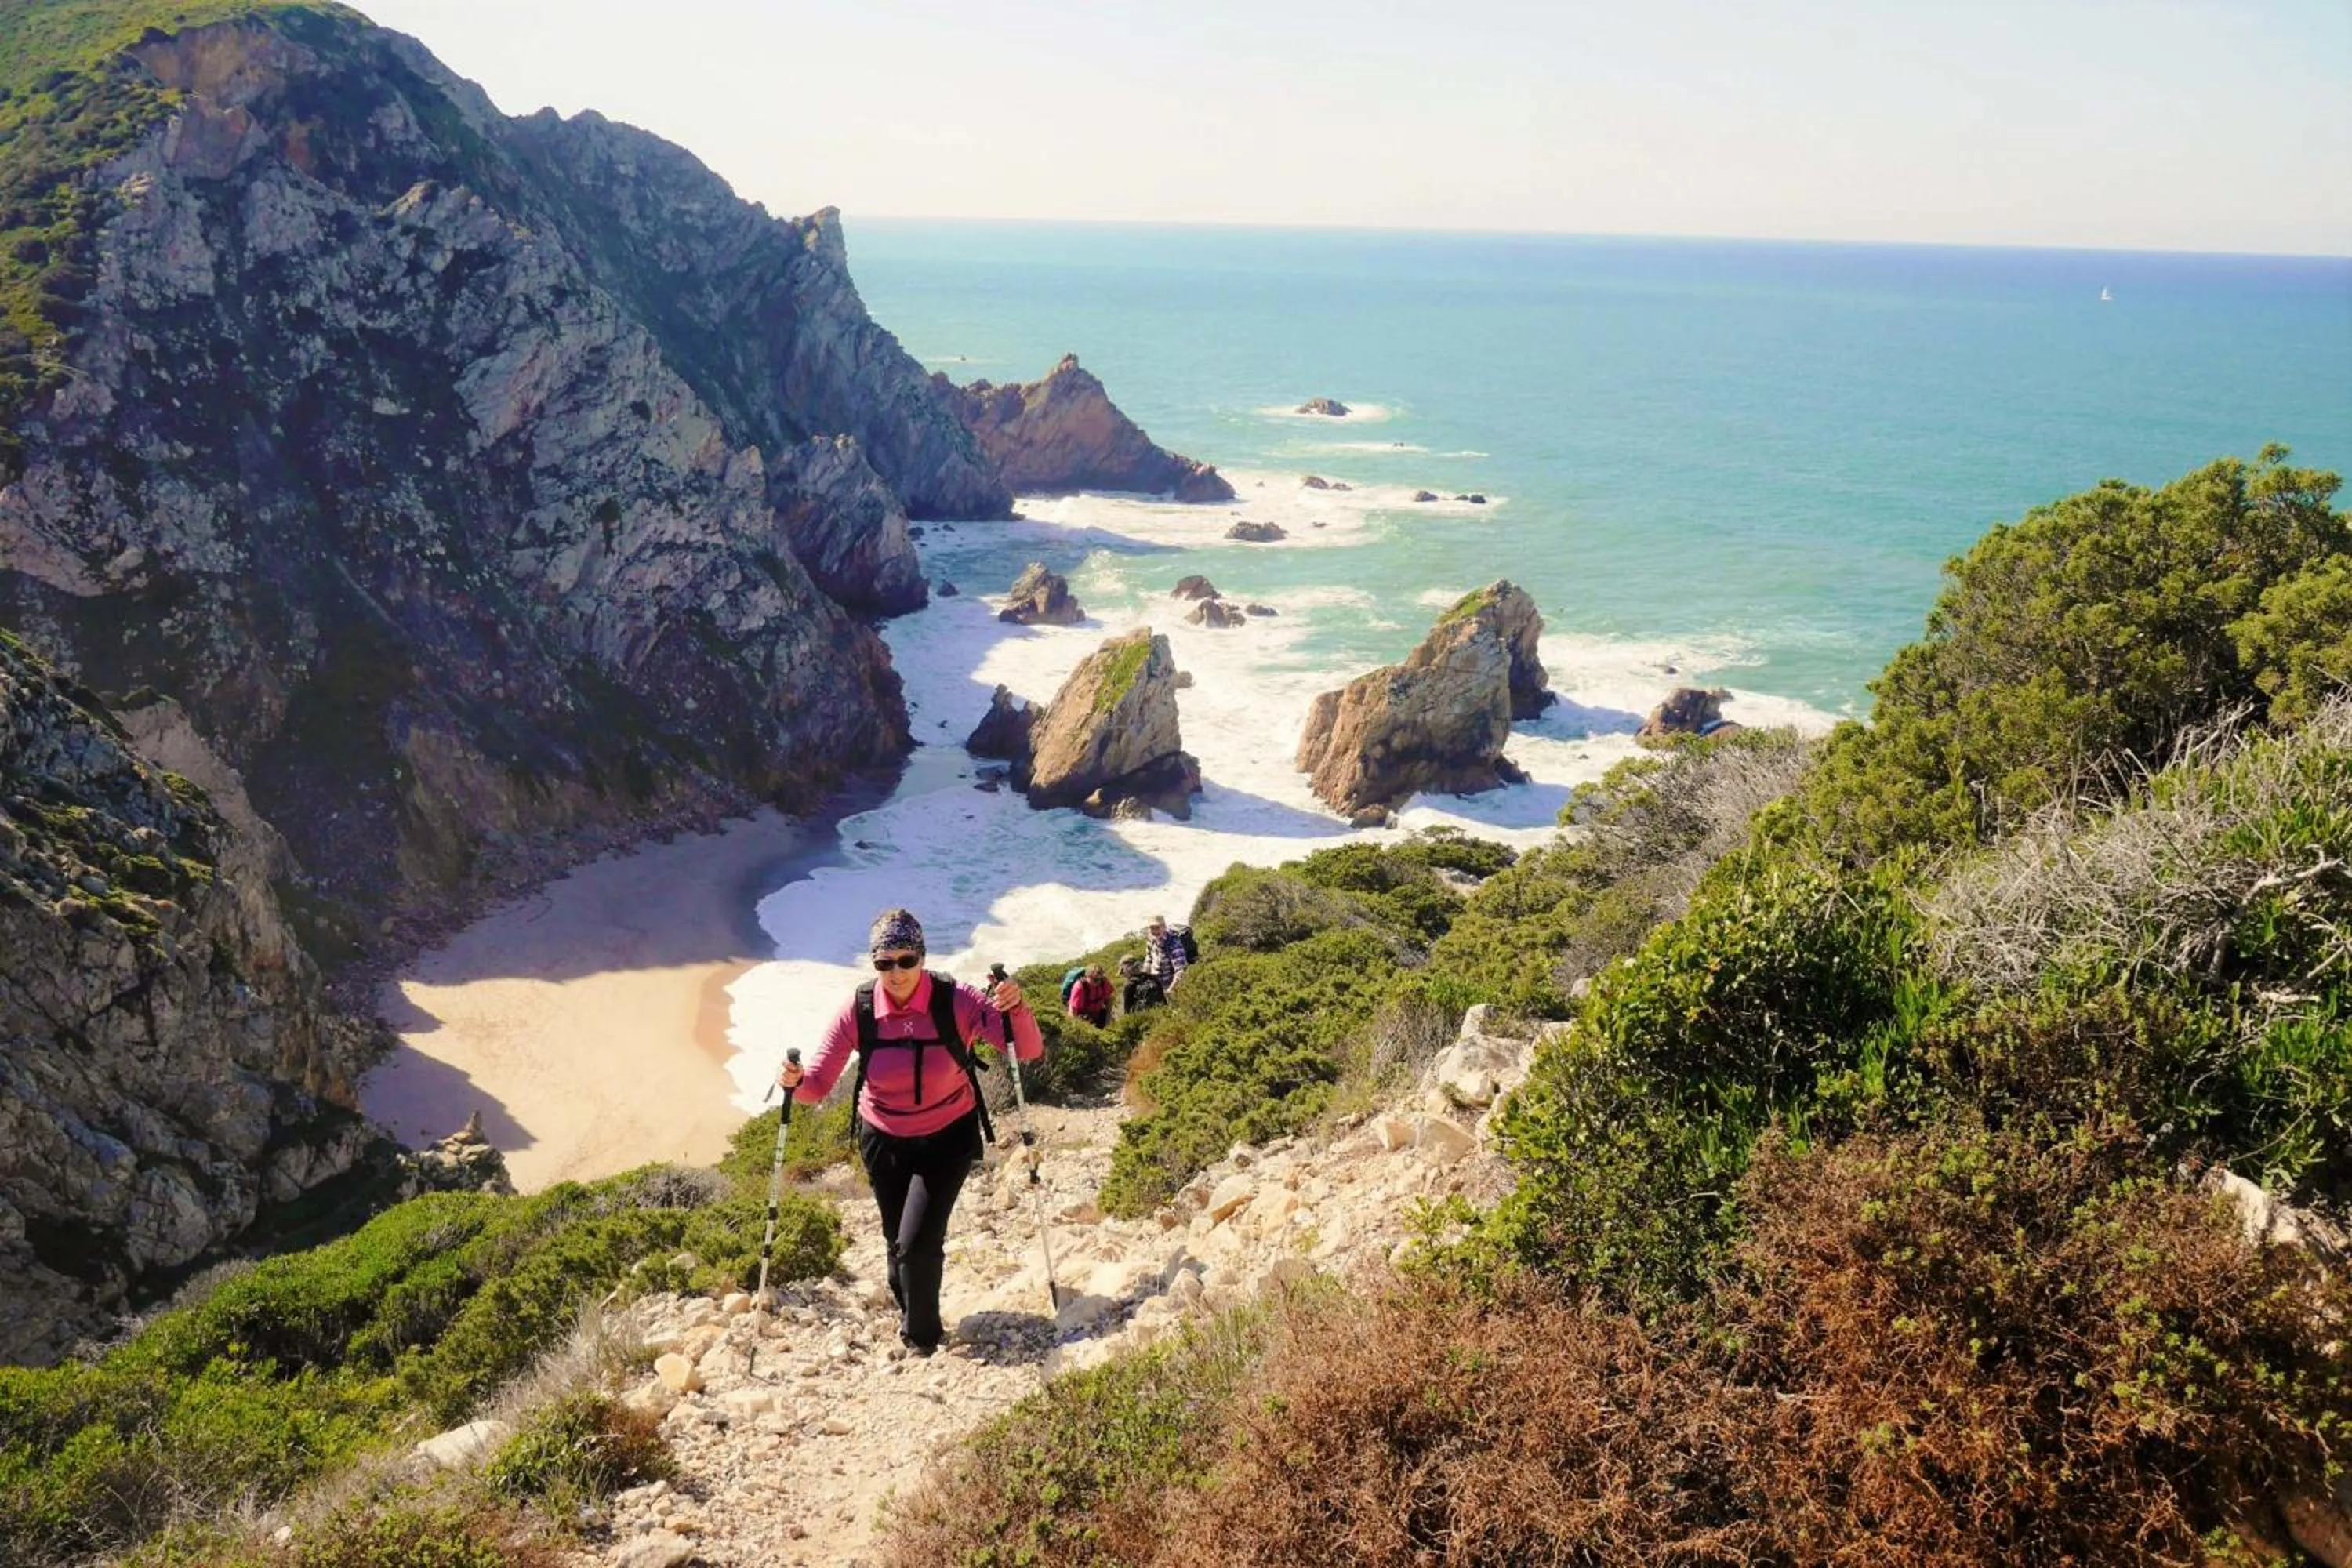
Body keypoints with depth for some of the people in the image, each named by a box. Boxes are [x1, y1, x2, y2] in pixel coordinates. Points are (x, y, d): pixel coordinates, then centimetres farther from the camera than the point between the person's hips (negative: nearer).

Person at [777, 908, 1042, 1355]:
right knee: (898, 1239, 17)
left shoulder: (955, 1002, -23)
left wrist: (1016, 1010, -42)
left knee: (917, 1242, -11)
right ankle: (907, 1311, 49)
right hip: (883, 1141, 3)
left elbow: (1029, 1051, -23)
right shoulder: (859, 1010, -18)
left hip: (948, 1139, -2)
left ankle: (922, 1336, 17)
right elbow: (818, 1084, -16)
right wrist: (796, 1082, -38)